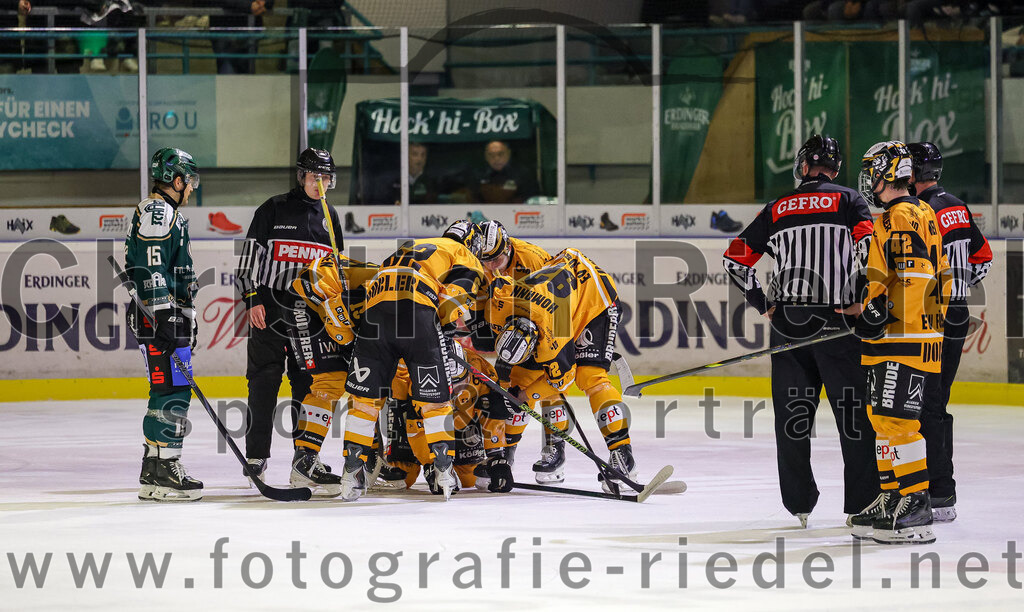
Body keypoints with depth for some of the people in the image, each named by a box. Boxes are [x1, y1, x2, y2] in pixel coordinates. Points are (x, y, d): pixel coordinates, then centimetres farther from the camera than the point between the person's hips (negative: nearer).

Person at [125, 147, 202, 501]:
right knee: (172, 390, -13)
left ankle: (154, 471, 17)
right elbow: (149, 268, -20)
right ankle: (162, 475, -15)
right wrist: (163, 314, -25)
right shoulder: (154, 210, -10)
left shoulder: (169, 214, 24)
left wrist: (187, 322, 29)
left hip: (173, 317, 11)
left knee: (171, 393, 13)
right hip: (157, 316, -11)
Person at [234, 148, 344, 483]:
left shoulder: (329, 216, 13)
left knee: (309, 383, 4)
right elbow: (250, 255, -3)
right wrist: (252, 298, -11)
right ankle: (256, 455, 2)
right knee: (264, 380, -3)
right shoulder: (274, 209, -1)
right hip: (270, 308, -4)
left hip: (312, 314, 4)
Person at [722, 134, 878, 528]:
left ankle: (798, 502, 12)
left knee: (792, 412, 9)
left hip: (788, 322, 3)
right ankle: (863, 502, -2)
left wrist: (763, 303, 17)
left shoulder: (777, 210, 12)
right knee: (853, 409, 1)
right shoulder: (847, 201, 3)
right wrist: (862, 299, -9)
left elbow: (735, 259, 11)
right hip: (837, 321, -3)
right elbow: (868, 245, -14)